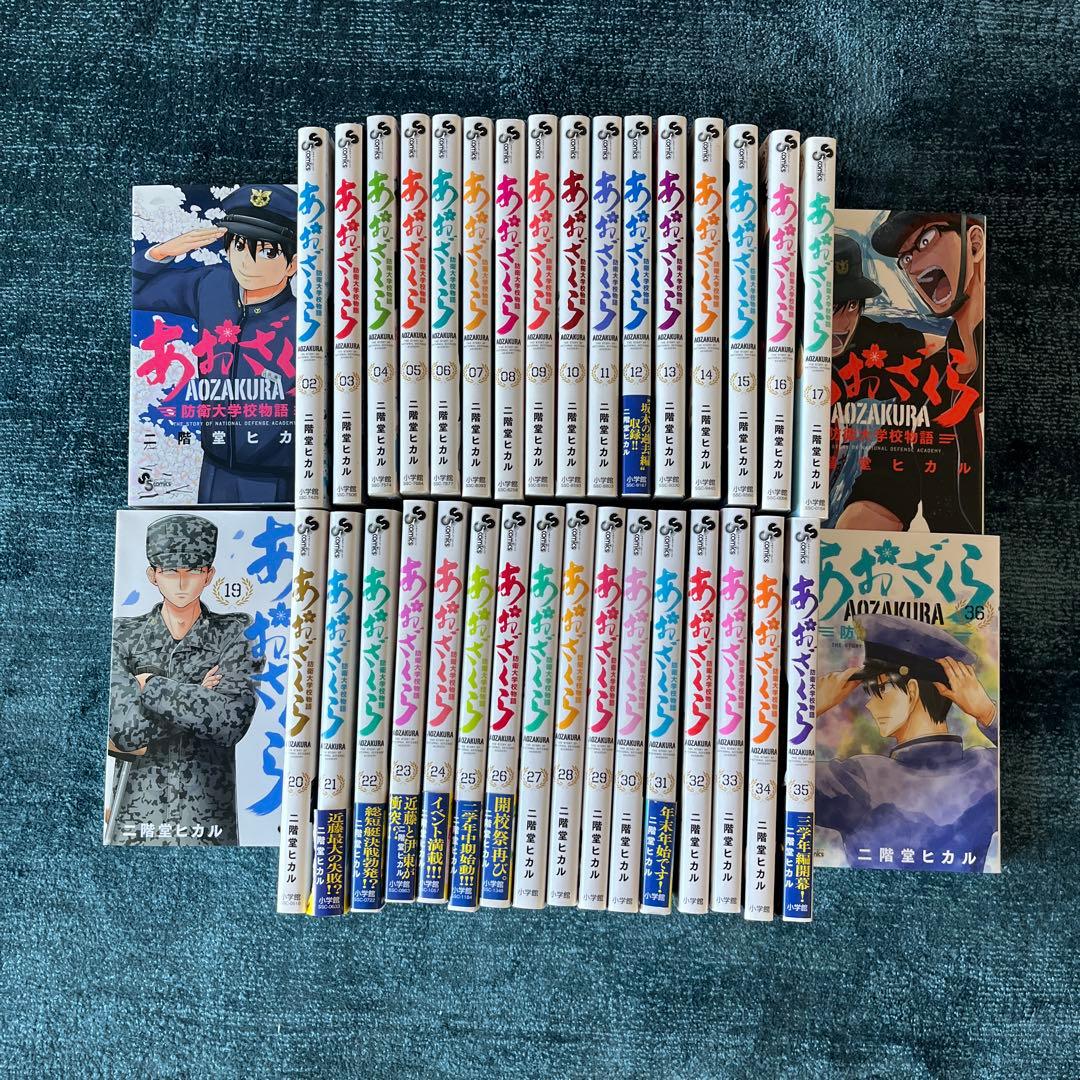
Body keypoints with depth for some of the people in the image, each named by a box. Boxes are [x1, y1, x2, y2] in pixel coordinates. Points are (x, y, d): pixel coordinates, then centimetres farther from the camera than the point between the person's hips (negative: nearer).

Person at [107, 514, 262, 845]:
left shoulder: (234, 634, -2)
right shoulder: (124, 635, 2)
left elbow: (232, 722, -16)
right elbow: (125, 730, -10)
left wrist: (151, 685, -10)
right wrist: (197, 697, -10)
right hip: (137, 813, 1)